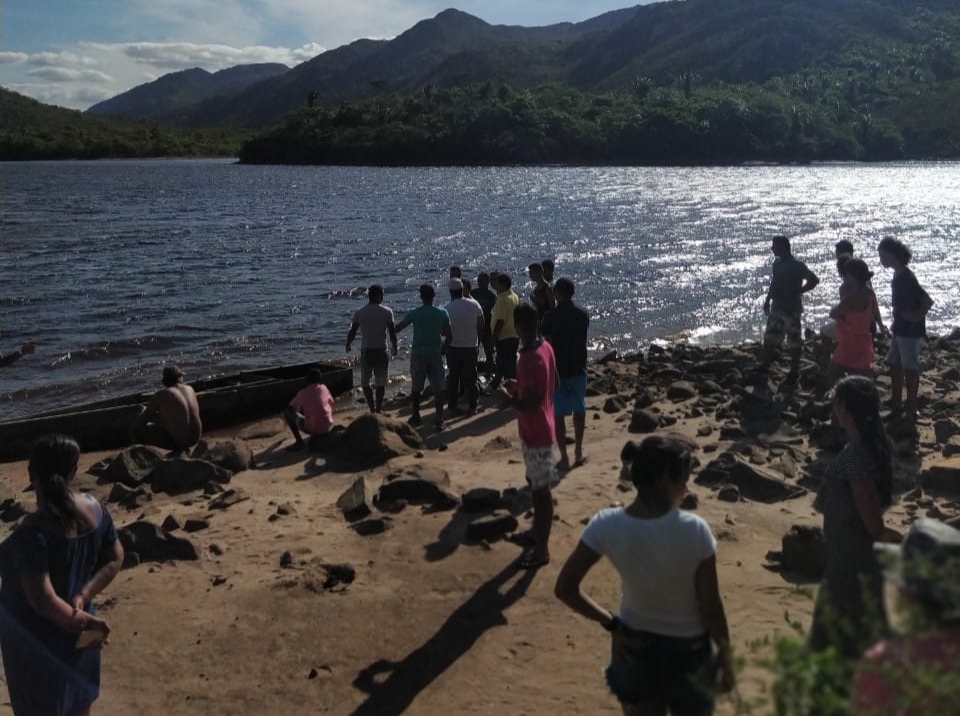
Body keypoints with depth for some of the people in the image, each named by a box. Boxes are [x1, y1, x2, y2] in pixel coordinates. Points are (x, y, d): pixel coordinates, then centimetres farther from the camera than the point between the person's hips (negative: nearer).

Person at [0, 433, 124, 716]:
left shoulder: (34, 531, -32)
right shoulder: (94, 508, -12)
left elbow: (42, 599, -31)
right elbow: (115, 558, -2)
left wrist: (79, 619, -17)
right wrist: (82, 597, -10)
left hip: (37, 639, -6)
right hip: (73, 631, 6)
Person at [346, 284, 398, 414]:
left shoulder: (359, 313, -1)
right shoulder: (387, 312, -5)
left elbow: (352, 331, 5)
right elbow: (392, 332, -4)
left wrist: (348, 344, 24)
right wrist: (394, 346, 12)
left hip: (366, 350, 1)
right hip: (381, 350, 0)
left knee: (365, 381, 10)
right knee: (381, 381, 12)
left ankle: (372, 409, 3)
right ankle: (379, 408, 14)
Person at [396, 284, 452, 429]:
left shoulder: (414, 313, -8)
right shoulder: (442, 313, -4)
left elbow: (397, 328, 0)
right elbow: (448, 334, 3)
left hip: (418, 354, 0)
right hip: (435, 354, 0)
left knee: (416, 388, 14)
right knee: (438, 388, 2)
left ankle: (415, 416, 24)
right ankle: (439, 419, -2)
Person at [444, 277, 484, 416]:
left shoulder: (448, 308, -13)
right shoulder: (474, 304, -6)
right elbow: (481, 325, 3)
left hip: (453, 347, -1)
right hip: (471, 346, 2)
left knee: (453, 377, 10)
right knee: (471, 377, 11)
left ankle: (453, 407, 12)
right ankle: (472, 406, 14)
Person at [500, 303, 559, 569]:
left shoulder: (529, 359, -27)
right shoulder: (545, 347, 2)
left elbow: (528, 405, -27)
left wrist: (508, 395, -10)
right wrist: (520, 387, 12)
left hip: (535, 432, -10)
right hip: (542, 427, 10)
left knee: (541, 489, 1)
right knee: (537, 485, 23)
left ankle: (541, 549, 13)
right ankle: (538, 531, 40)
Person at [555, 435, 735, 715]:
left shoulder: (607, 526, -19)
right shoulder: (694, 530, -26)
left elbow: (565, 589, -16)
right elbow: (711, 609, -17)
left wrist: (611, 623, -5)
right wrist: (726, 659, -1)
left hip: (634, 646, 2)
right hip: (688, 649, -2)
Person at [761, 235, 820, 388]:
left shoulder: (797, 266, -17)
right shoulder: (777, 263, 6)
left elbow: (814, 280, -18)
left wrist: (797, 292, -17)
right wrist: (768, 300, 16)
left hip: (791, 309, -7)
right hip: (776, 307, 7)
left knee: (794, 342, 4)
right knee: (769, 339, 10)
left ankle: (794, 372, 16)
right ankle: (765, 367, 26)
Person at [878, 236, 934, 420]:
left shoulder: (906, 278, -22)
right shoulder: (898, 275, 7)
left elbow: (928, 301, -28)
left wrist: (917, 317, -17)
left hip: (910, 331, -10)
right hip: (900, 329, 10)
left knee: (910, 369, 0)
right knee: (894, 366, 15)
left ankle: (911, 411, 9)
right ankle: (896, 405, 26)